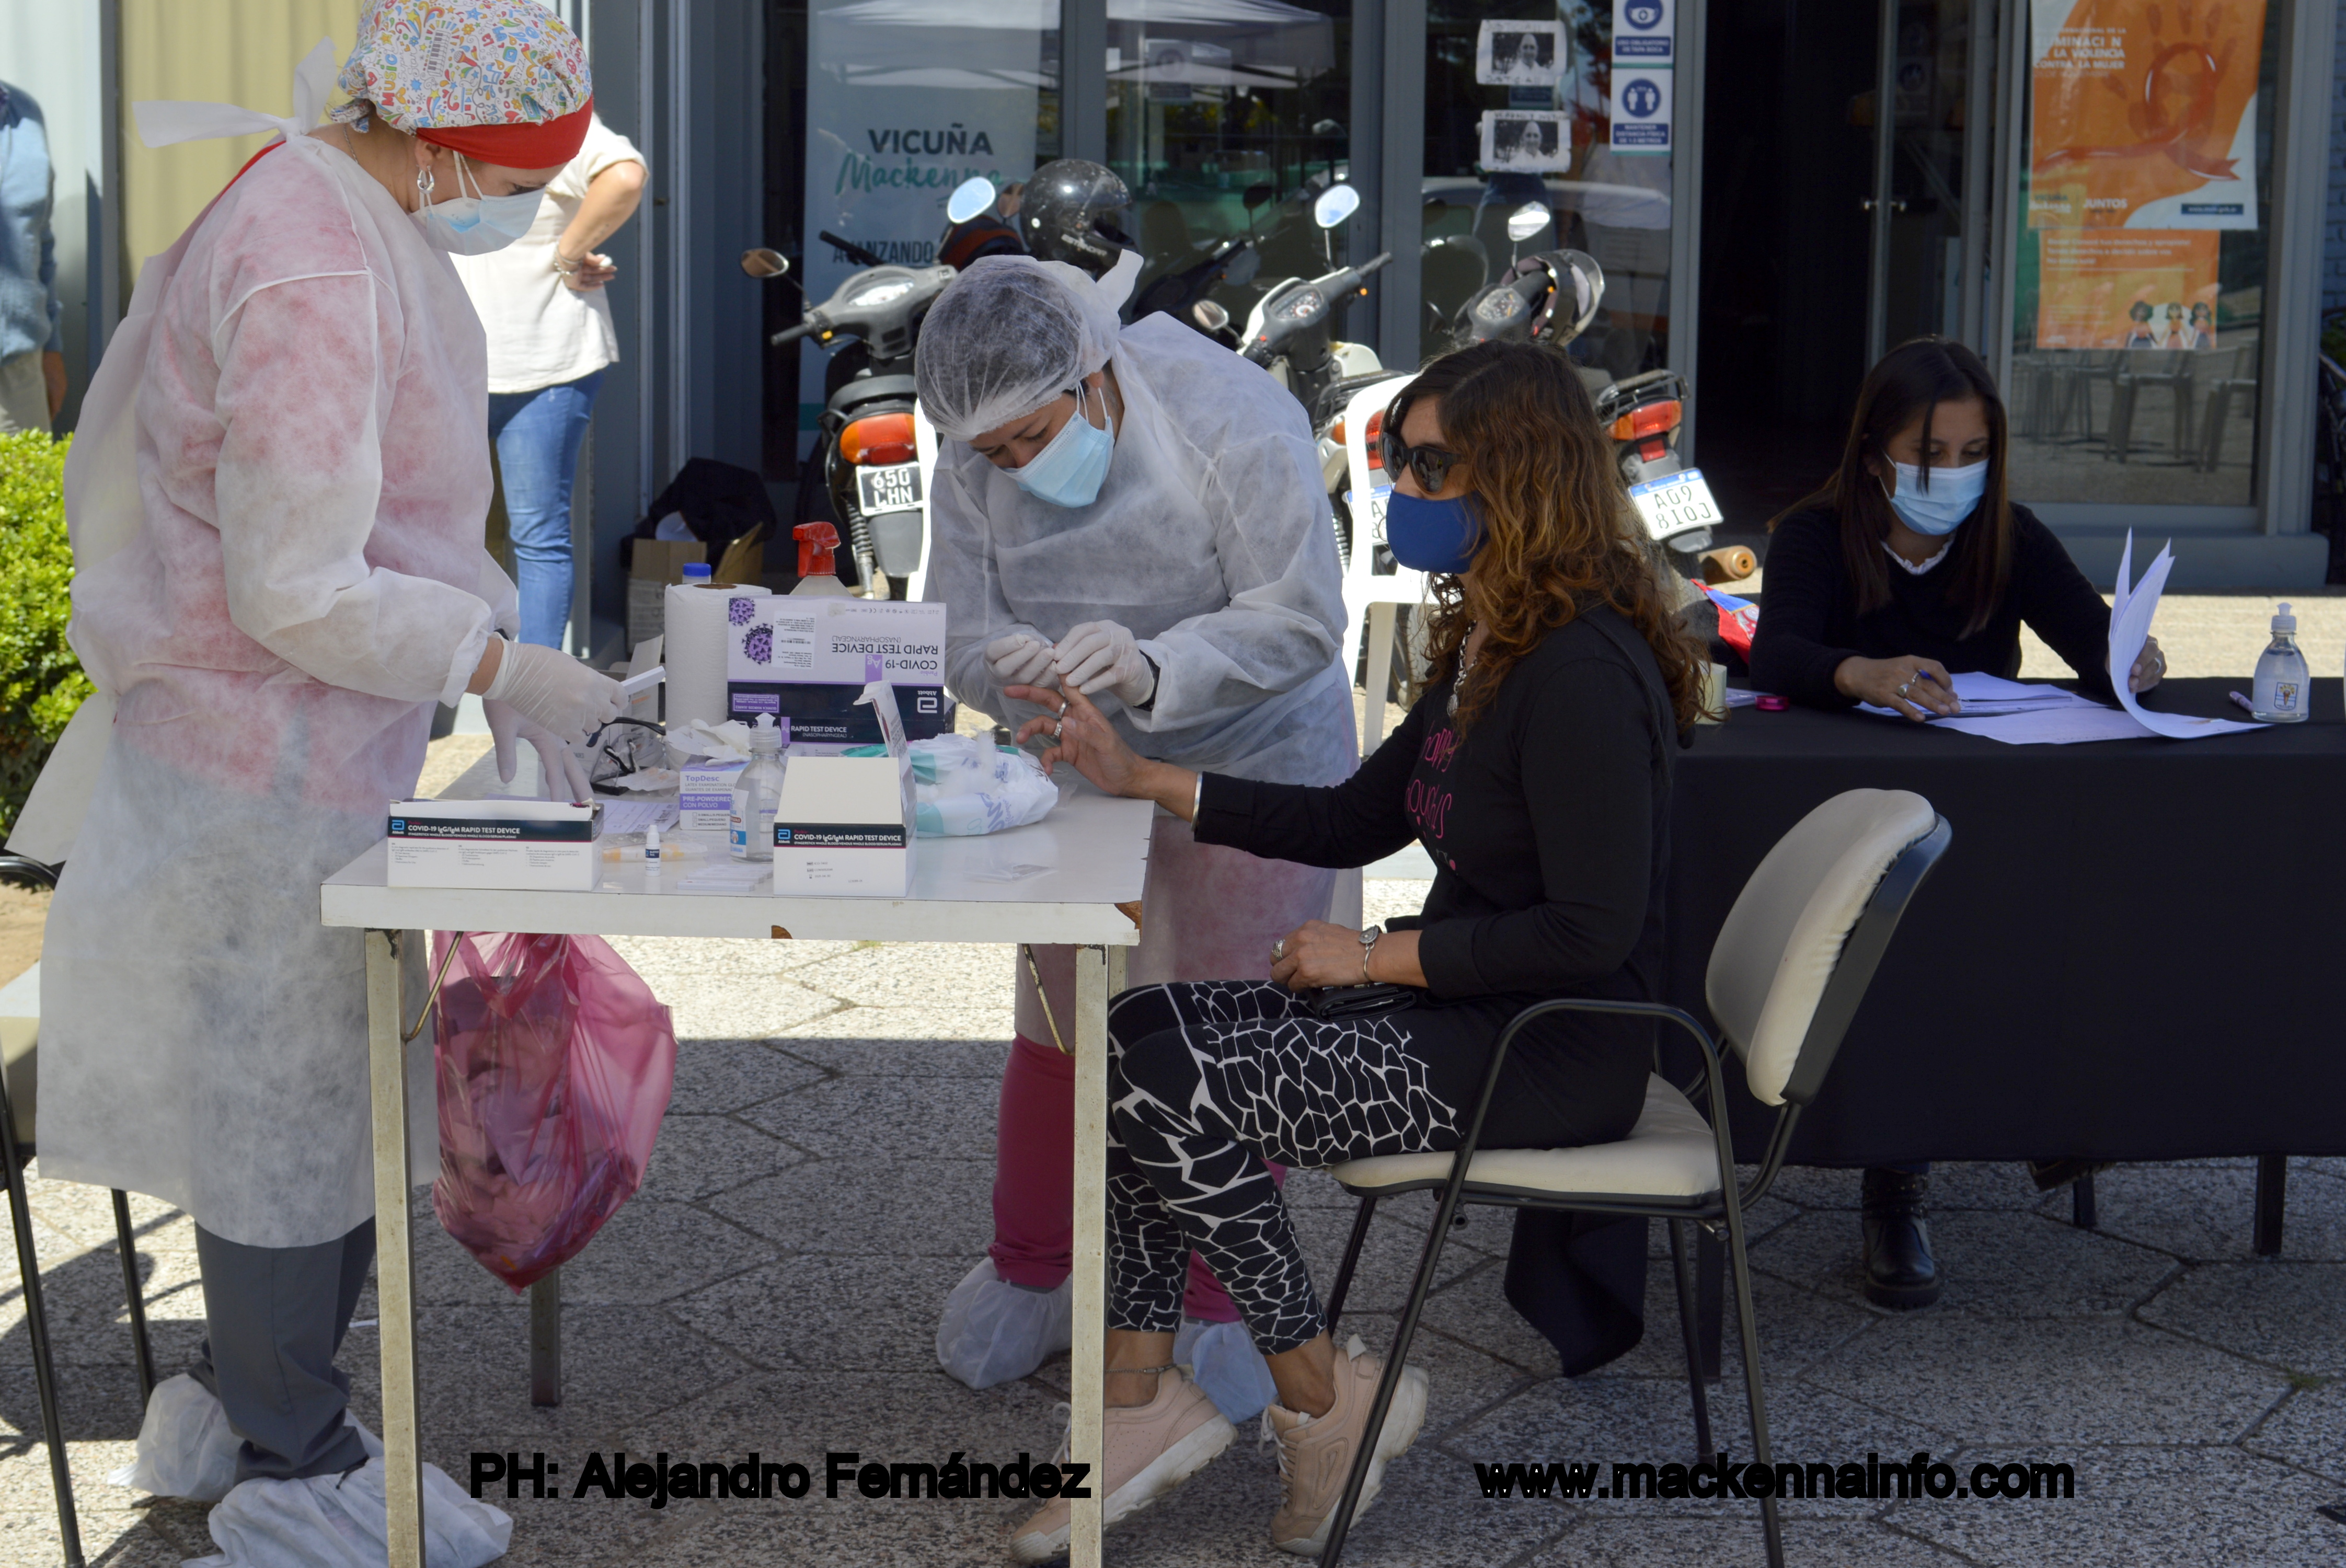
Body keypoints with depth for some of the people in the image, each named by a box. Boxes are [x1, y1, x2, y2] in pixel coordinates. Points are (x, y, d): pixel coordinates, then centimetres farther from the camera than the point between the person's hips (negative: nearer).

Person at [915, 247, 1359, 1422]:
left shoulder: (1239, 422, -24)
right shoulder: (976, 462, -10)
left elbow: (1298, 620, -25)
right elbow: (958, 625, -9)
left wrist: (1150, 668, -42)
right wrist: (1007, 665, -35)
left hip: (1254, 762, -3)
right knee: (1055, 1023, 9)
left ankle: (1214, 1301, 20)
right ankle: (1029, 1275, 28)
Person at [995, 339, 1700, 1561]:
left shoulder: (1584, 673, -20)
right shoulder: (1491, 642, 11)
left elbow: (1590, 931, -24)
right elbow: (1356, 822, 17)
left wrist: (1376, 957, -16)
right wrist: (1142, 778, 11)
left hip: (1551, 1053, -10)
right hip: (1461, 1010, 10)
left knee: (1172, 1084, -18)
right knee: (1134, 1036, -3)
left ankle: (1324, 1402, 0)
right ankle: (1140, 1403, 0)